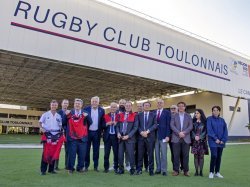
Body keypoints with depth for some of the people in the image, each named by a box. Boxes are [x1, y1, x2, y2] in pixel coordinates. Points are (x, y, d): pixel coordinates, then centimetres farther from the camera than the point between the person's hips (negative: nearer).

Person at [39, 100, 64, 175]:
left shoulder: (59, 116, 11)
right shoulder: (45, 114, 5)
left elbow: (60, 125, 13)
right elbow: (40, 122, 3)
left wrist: (60, 133, -2)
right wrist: (41, 128, -16)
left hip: (56, 135, 3)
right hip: (47, 135, -3)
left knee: (54, 152, 5)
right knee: (46, 152, -4)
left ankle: (51, 169, 16)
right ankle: (43, 170, 4)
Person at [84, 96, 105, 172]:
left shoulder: (102, 110, 2)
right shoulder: (86, 109, -2)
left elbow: (103, 121, 5)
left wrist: (101, 131, -2)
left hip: (97, 132, 1)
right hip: (88, 132, -1)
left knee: (96, 150, 7)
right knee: (87, 149, 7)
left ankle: (96, 166, 16)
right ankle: (86, 166, 18)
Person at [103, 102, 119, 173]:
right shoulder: (105, 116, 9)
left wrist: (116, 124, -17)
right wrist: (107, 124, -14)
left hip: (115, 136, -1)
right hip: (107, 136, 1)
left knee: (116, 153, 4)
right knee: (106, 153, 5)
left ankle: (116, 168, 16)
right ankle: (106, 168, 17)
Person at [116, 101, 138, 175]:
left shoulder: (134, 115, 1)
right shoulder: (120, 115, 12)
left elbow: (135, 127, -4)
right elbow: (117, 125, 13)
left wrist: (128, 136, -12)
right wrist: (118, 133, -5)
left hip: (130, 138, -3)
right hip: (121, 137, 3)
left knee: (131, 154, -1)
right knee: (120, 154, 5)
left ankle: (132, 169, 14)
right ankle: (121, 169, 19)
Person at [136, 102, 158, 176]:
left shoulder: (153, 115, 9)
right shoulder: (139, 115, 13)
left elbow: (155, 125, -3)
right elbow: (137, 125, 4)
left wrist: (147, 131, -14)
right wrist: (141, 132, -12)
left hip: (150, 136, -1)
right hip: (141, 136, 1)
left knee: (150, 154, 2)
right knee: (140, 154, 3)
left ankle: (151, 170, 10)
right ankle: (139, 169, 12)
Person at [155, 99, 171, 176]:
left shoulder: (167, 112, 1)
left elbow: (168, 125, -4)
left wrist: (167, 136, -11)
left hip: (163, 135, -3)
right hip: (155, 135, 4)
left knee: (163, 154, 0)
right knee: (157, 154, 8)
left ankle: (164, 170, 8)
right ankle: (158, 169, 16)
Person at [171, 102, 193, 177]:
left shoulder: (188, 116, 12)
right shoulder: (174, 116, 10)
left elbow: (190, 126, 2)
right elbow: (172, 125, -2)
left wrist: (184, 132, -12)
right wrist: (178, 133, -14)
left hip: (186, 138, 1)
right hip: (176, 138, 0)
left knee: (186, 155, 3)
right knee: (176, 155, 1)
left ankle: (186, 170, 14)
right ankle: (176, 170, 10)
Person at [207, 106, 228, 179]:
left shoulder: (222, 120, 10)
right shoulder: (209, 119, -2)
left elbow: (225, 130, 7)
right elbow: (209, 130, -9)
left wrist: (223, 140, -5)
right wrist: (215, 139, -14)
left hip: (221, 142, 4)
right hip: (213, 141, -4)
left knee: (219, 157, 8)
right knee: (214, 156, -12)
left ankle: (217, 172, 19)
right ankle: (211, 172, 1)